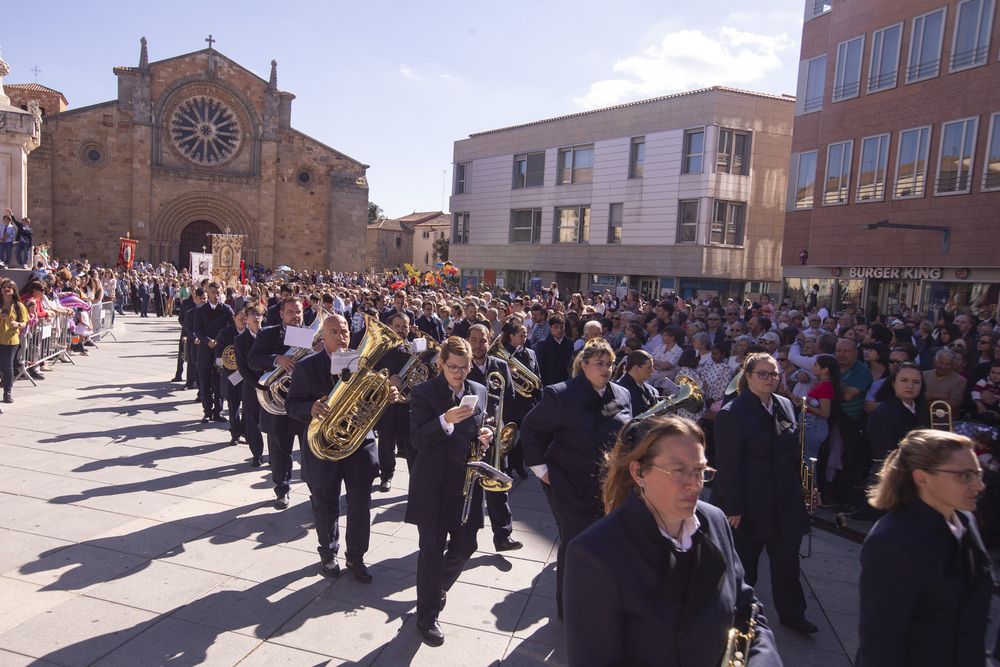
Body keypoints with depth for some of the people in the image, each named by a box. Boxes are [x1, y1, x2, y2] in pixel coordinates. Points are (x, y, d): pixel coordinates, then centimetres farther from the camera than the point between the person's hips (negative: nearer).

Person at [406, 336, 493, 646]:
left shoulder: (479, 391, 7)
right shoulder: (423, 392, -8)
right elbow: (418, 440, -16)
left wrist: (484, 437, -4)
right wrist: (445, 420, -32)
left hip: (467, 481, 5)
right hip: (433, 483, -4)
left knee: (464, 546, 9)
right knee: (432, 549, 5)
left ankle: (435, 589, 39)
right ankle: (427, 615, 24)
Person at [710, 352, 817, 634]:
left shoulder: (785, 405, 5)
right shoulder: (731, 413, -17)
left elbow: (794, 452, 15)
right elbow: (728, 465, -18)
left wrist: (802, 487, 12)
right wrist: (734, 508, -18)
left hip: (785, 502, 6)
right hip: (750, 503, -6)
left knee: (787, 561, 17)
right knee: (743, 565, 11)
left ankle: (792, 614, 38)